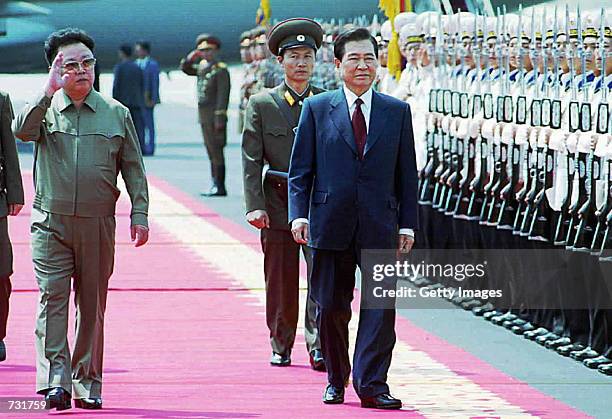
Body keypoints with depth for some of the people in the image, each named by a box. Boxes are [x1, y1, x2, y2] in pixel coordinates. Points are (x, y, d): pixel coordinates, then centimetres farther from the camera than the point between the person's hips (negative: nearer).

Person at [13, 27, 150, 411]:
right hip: (51, 222, -1)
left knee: (92, 305, 5)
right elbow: (22, 131, -17)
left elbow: (133, 168, 10)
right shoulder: (45, 109, 5)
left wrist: (140, 214, 3)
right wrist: (50, 90, -21)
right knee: (52, 297, -11)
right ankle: (55, 380, -16)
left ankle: (87, 384, 12)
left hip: (97, 225, 1)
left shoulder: (116, 113, 8)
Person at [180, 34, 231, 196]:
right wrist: (193, 56, 7)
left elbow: (223, 96, -16)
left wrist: (219, 119, -21)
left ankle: (220, 187, -6)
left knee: (216, 152, -8)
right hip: (204, 118, 9)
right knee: (211, 153, 11)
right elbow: (185, 67, 26)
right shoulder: (203, 67, 13)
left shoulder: (220, 70, -11)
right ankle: (215, 185, 15)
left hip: (215, 117, -9)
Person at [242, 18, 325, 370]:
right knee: (281, 284, 6)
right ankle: (281, 347, 20)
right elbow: (251, 160, 1)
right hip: (278, 204, 0)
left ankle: (319, 347, -11)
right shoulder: (262, 104, 5)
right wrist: (255, 205, -9)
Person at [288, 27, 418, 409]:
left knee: (381, 303, -9)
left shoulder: (397, 112, 8)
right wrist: (299, 214, -6)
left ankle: (372, 384, -7)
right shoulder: (317, 109, 5)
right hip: (331, 225, 0)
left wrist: (408, 223, 4)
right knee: (332, 307, 6)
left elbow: (407, 173, 9)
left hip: (379, 226, 0)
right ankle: (336, 381, 21)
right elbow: (300, 169, 5)